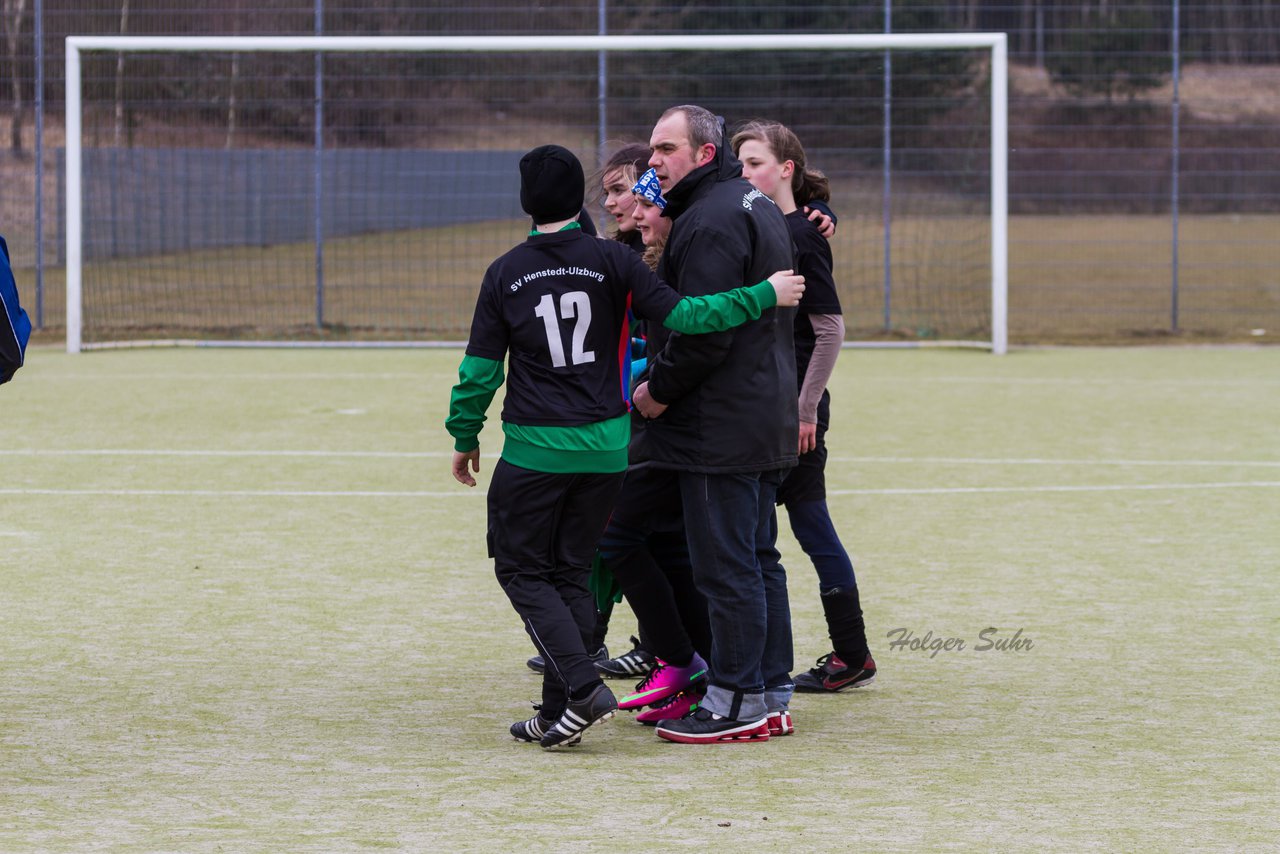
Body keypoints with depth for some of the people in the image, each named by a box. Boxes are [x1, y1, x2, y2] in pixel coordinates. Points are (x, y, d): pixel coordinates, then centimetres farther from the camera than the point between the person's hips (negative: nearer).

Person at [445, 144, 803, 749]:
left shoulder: (505, 274, -1)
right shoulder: (611, 261, -3)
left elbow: (480, 369, 2)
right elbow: (680, 316, -11)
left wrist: (465, 438, 16)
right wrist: (765, 295, -4)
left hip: (534, 450, -2)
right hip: (605, 448, 2)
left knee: (523, 571, 8)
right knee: (571, 573, 12)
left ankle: (582, 688, -12)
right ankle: (558, 714, 8)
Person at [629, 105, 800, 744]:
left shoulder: (710, 221, -17)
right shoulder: (758, 207, 16)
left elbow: (704, 331, -24)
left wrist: (659, 388, -11)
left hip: (718, 428, -11)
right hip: (766, 421, 11)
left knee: (725, 566, -5)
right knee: (758, 559, 15)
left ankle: (737, 703, -2)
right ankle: (771, 693, 19)